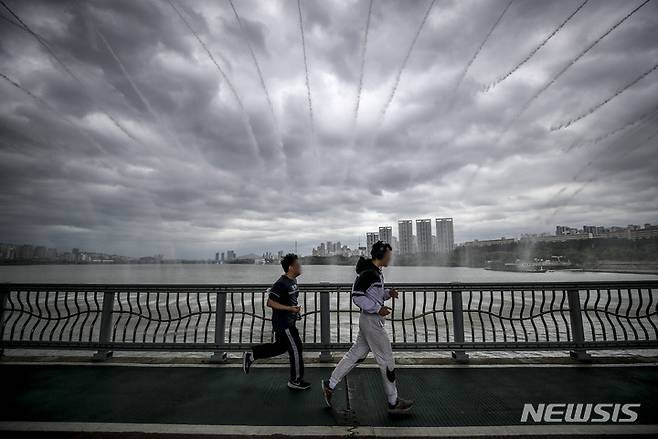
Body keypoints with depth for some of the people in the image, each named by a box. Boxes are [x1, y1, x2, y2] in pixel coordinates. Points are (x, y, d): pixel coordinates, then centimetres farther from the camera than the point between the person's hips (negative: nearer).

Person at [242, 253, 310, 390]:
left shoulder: (293, 281, 7)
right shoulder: (281, 283, -23)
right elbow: (270, 302, -24)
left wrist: (295, 309, 9)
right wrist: (290, 308, -25)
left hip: (288, 321, 10)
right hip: (283, 323, -10)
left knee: (280, 347, 21)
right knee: (295, 349, 1)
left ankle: (251, 355, 30)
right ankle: (295, 381, 19)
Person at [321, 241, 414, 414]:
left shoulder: (377, 272, 11)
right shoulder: (368, 273, -21)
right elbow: (357, 296, -24)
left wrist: (387, 293, 5)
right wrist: (378, 308, -21)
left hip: (371, 320, 10)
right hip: (371, 321, -10)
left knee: (356, 354, 15)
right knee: (386, 360, 4)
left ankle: (329, 385, 24)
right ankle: (393, 403, 21)